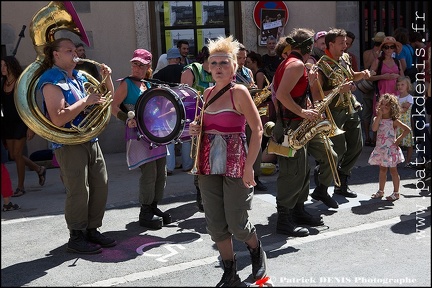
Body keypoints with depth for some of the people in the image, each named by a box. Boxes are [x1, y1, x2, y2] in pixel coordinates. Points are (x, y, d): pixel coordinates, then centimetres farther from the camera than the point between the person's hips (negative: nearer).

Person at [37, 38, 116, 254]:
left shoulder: (80, 77, 15)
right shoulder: (52, 81, -10)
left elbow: (107, 98, 21)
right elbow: (58, 119, -22)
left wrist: (107, 78, 4)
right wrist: (85, 102, -20)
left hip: (91, 141, 8)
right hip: (69, 144, -8)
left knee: (100, 187, 9)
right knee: (79, 191, -6)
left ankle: (92, 230, 22)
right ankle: (76, 237, 8)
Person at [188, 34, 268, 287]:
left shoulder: (238, 92, -10)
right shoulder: (207, 93, 9)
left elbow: (258, 129, -13)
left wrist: (249, 167, -17)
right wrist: (196, 130, -2)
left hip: (235, 166, -6)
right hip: (209, 167, 6)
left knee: (237, 223, 2)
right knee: (216, 224, 8)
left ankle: (257, 250, 35)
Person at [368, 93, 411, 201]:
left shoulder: (394, 121, -9)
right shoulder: (377, 119, 4)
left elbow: (407, 129, -13)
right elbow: (374, 128, -16)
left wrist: (398, 139, -13)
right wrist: (379, 115, -15)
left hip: (391, 149, -5)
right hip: (381, 149, 5)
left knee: (393, 170, 4)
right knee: (382, 170, 16)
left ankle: (396, 193, 13)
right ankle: (380, 191, 25)